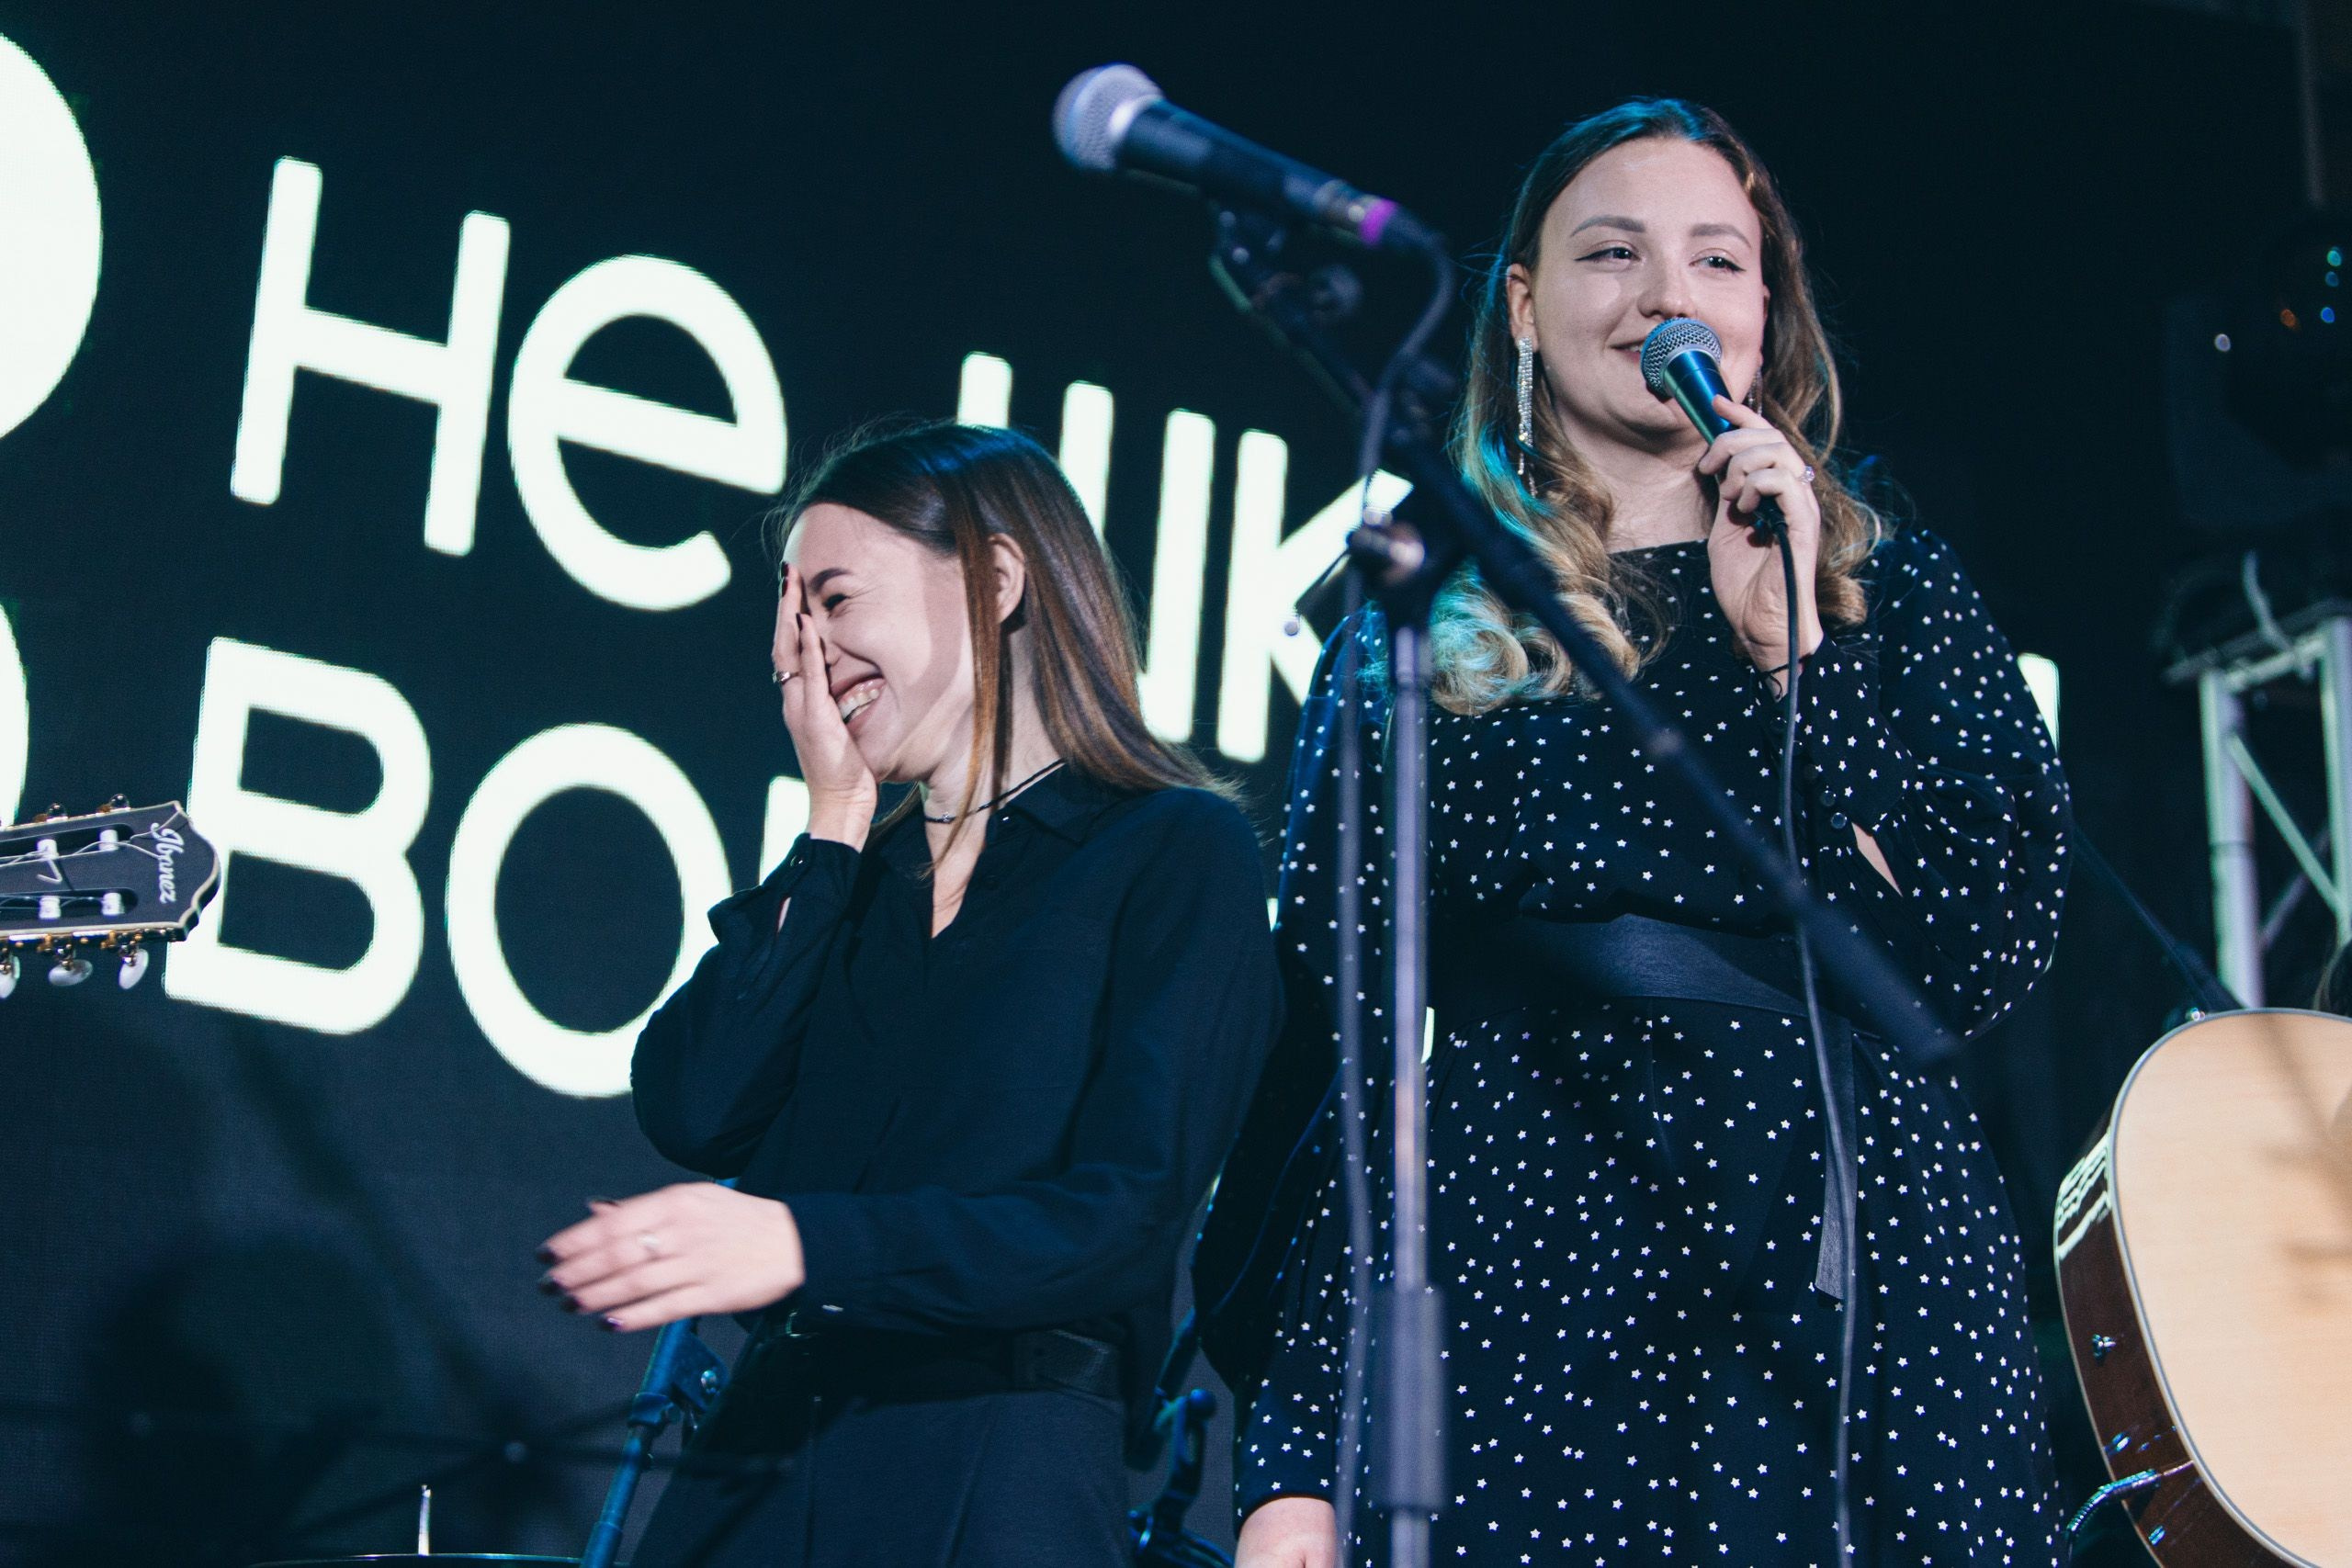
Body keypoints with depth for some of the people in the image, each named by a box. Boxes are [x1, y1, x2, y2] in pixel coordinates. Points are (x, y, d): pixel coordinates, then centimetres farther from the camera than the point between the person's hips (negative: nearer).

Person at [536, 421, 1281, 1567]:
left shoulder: (1176, 851, -3)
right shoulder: (857, 880, 16)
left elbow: (1122, 1220, -13)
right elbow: (690, 1114, 1)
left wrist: (807, 1243, -25)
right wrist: (832, 830, 3)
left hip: (998, 1475, -5)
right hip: (762, 1459, 5)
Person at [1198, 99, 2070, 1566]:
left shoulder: (1895, 592, 11)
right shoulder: (1415, 632, 10)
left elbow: (1990, 953, -1)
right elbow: (1330, 1033, 6)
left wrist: (1790, 643, -9)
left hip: (1854, 1285, 1)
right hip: (1519, 1295, 0)